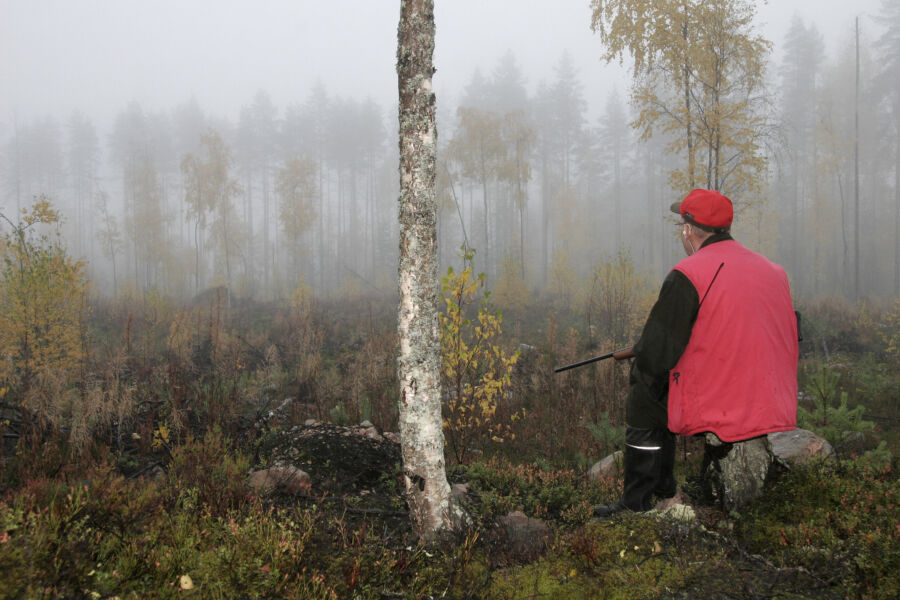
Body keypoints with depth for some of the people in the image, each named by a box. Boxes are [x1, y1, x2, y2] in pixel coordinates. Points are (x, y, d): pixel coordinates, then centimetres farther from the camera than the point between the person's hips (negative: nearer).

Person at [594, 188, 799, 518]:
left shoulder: (687, 275, -12)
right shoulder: (774, 271, 10)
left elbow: (655, 355, -12)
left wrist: (638, 369, 12)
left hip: (719, 415, -8)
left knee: (644, 396, 16)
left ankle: (636, 505, 22)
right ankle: (664, 488, 40)